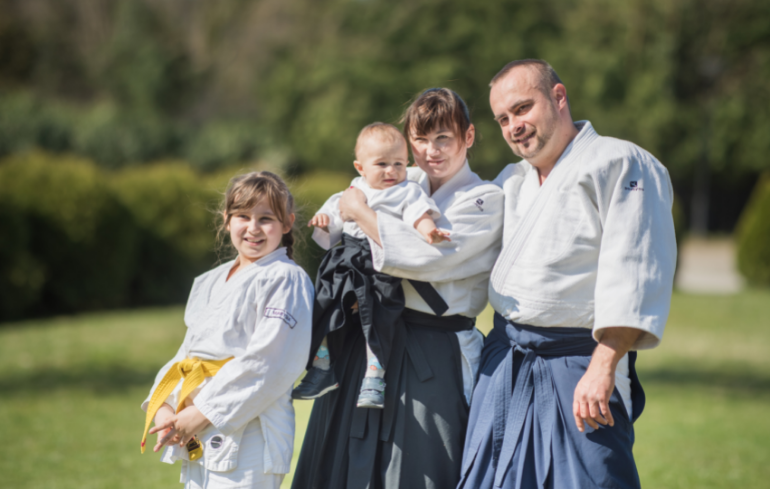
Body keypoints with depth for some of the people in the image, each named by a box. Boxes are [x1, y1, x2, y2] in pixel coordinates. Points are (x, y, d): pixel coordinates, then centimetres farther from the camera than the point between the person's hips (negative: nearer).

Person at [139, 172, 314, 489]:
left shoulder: (287, 281, -7)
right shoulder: (210, 283, 19)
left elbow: (266, 364, -16)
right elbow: (187, 353, 20)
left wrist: (202, 414, -16)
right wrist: (163, 407, 1)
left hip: (247, 443, -8)